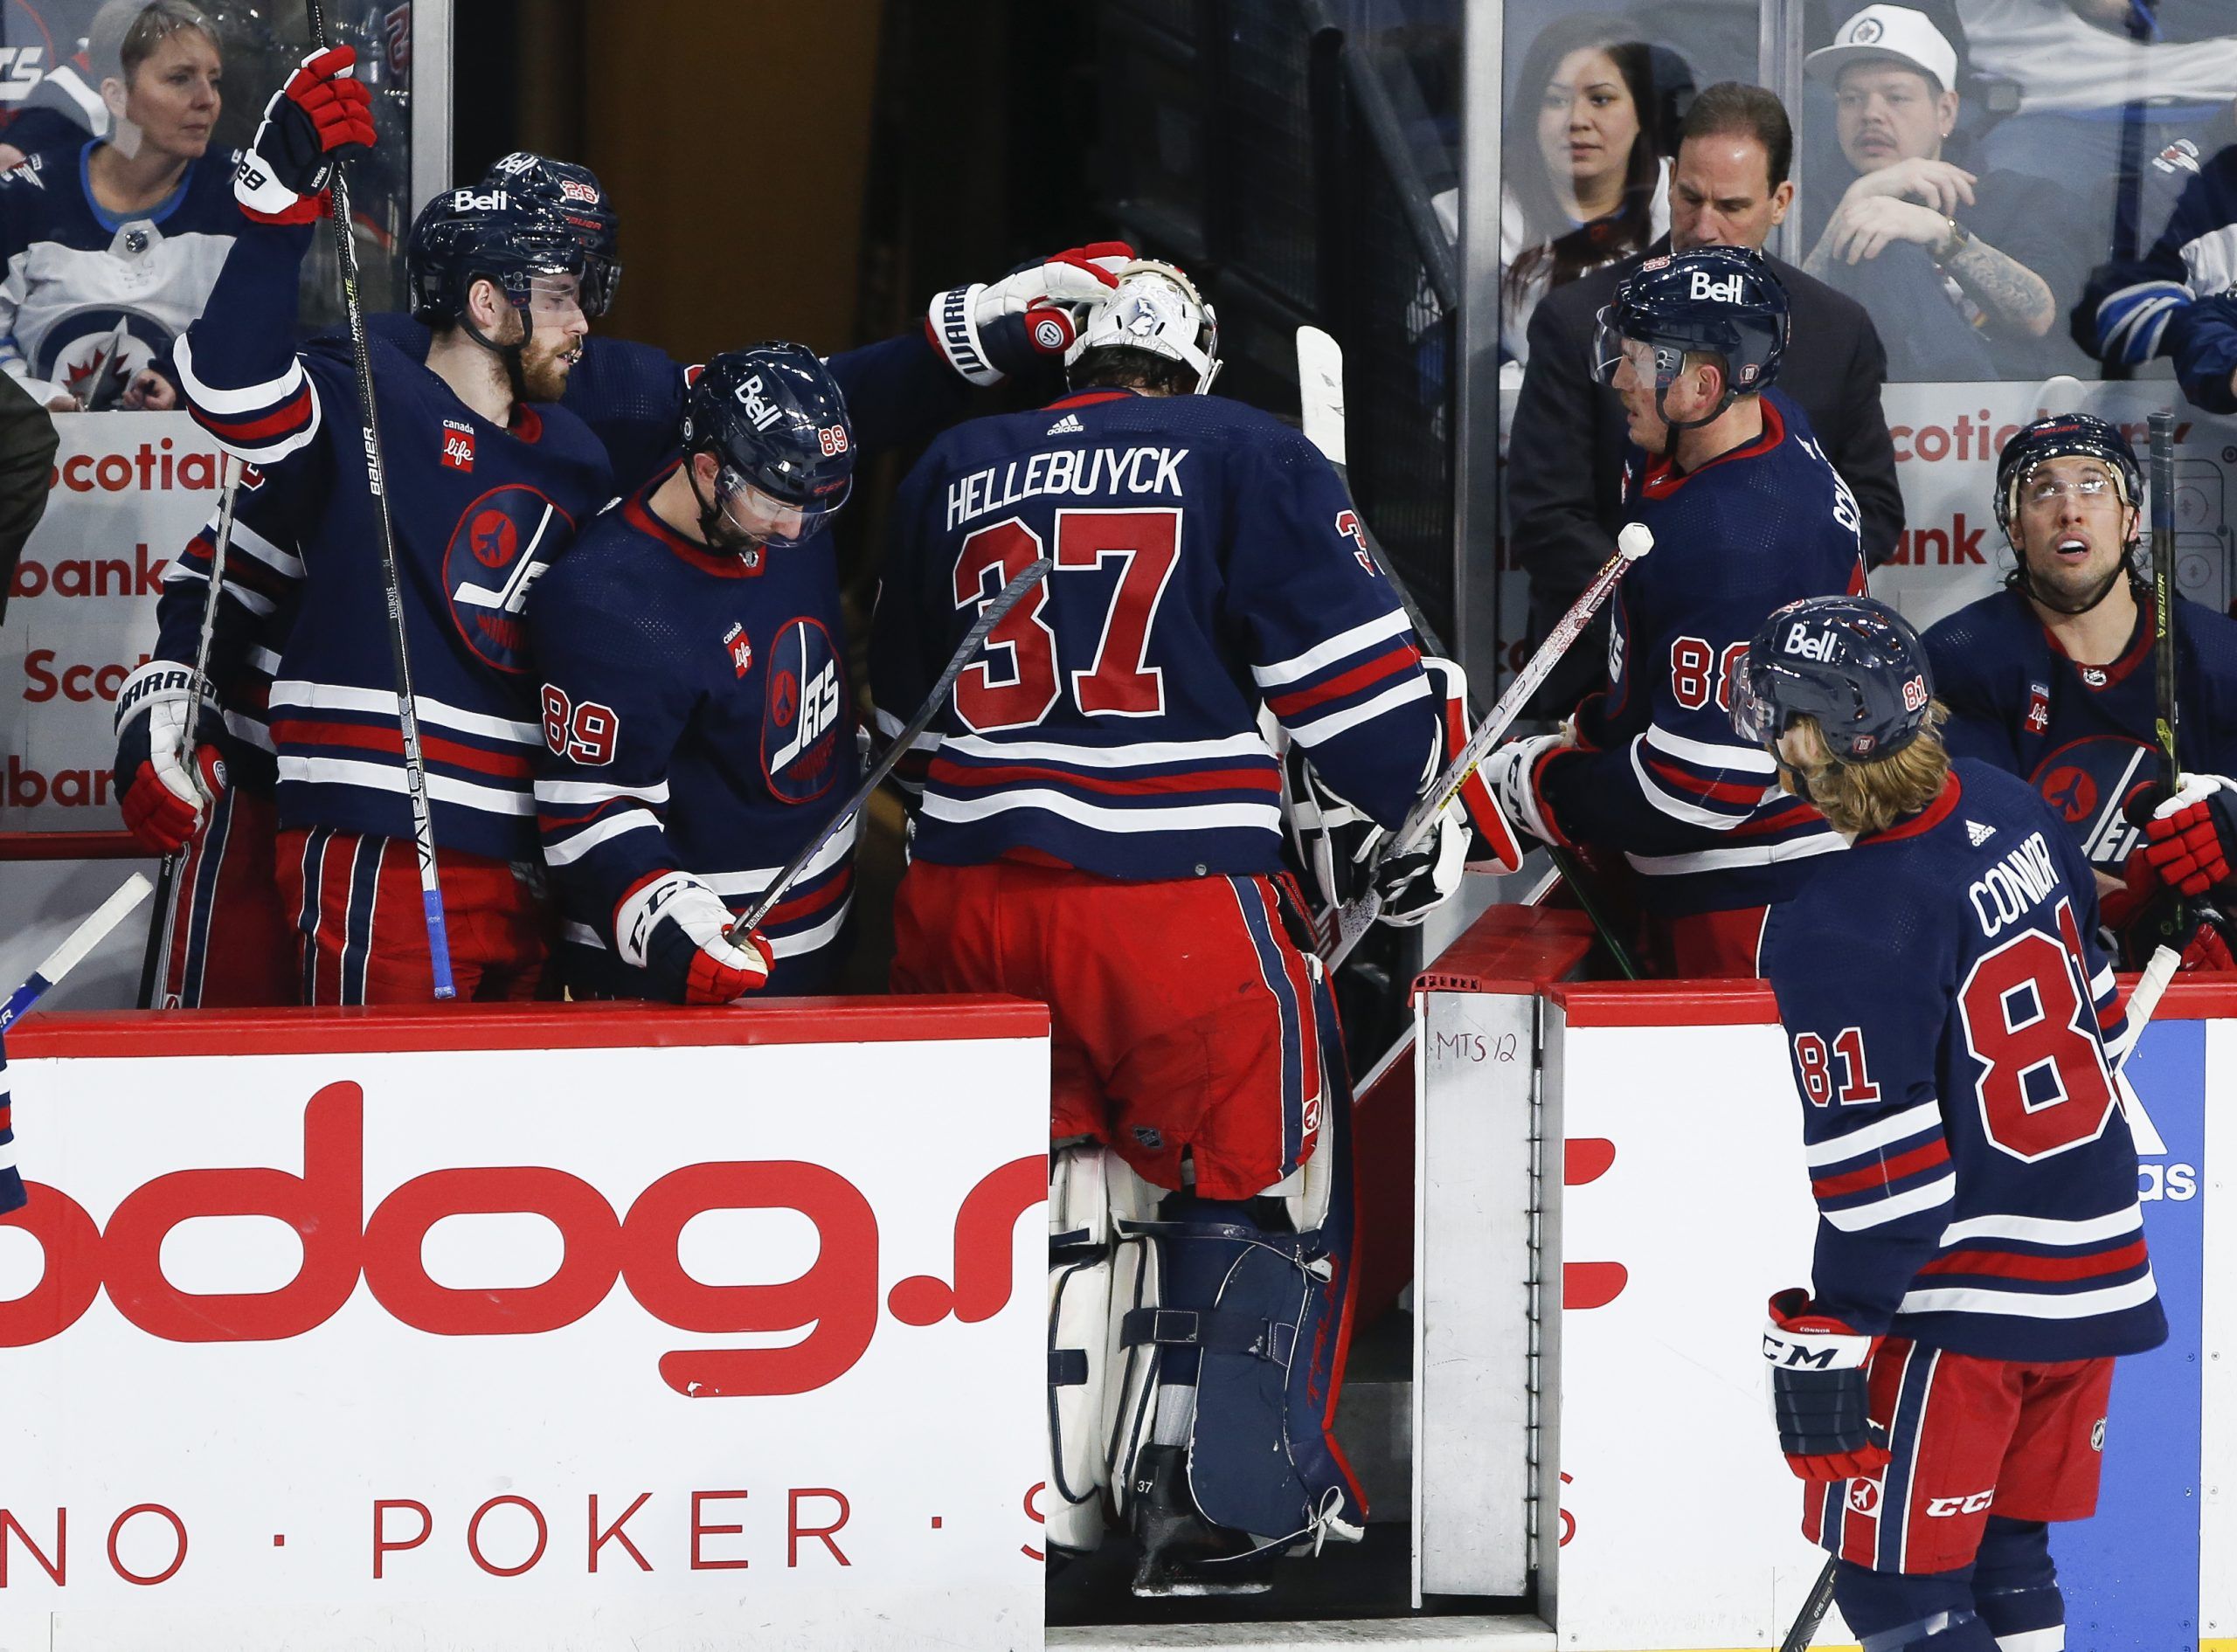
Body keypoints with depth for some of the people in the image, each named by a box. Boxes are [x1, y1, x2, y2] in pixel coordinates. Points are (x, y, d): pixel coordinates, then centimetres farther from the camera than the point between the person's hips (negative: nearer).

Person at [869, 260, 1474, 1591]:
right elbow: (1350, 668, -3)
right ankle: (1222, 1500, 2)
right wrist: (1426, 814, 12)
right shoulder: (1246, 458, 1)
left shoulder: (953, 472, 15)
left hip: (965, 903, 5)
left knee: (1040, 1188, 18)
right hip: (1174, 904, -5)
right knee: (1254, 1180, 8)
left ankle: (1044, 1493, 18)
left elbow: (898, 701, 26)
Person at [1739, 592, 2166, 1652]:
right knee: (2001, 1558, 20)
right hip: (2096, 1272, 8)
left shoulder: (1838, 931, -23)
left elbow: (1885, 1180, -21)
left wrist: (1825, 1344, -14)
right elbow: (2095, 1011, 16)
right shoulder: (2004, 811, 1)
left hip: (1965, 1302, -8)